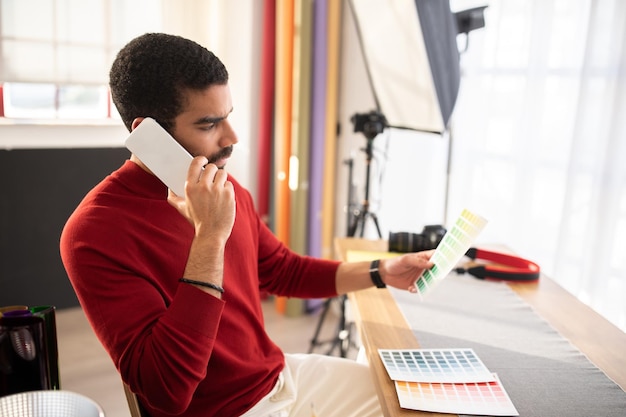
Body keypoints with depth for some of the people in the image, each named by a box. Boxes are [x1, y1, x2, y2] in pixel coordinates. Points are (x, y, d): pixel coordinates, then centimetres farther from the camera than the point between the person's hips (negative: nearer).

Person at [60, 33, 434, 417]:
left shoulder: (226, 190, 0)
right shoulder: (97, 232, -22)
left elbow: (284, 271, 14)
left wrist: (381, 272, 5)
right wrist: (210, 239, -32)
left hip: (283, 374, 7)